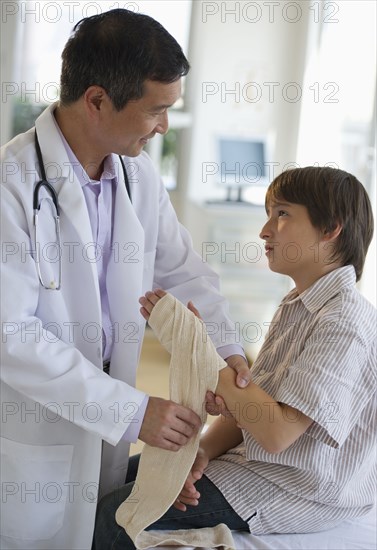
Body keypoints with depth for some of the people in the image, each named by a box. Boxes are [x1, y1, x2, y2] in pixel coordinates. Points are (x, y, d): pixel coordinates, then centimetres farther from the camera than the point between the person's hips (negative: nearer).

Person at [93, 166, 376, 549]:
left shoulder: (344, 322, -23)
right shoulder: (297, 306, 8)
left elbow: (277, 432, -29)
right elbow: (251, 397, 8)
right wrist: (203, 452, -10)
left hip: (298, 492, -9)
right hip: (252, 455, 9)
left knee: (116, 517, -16)